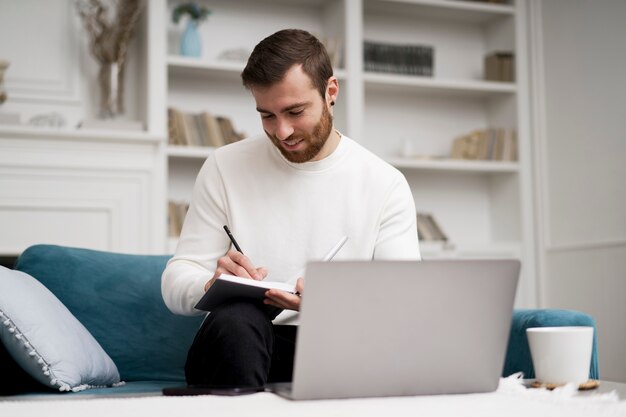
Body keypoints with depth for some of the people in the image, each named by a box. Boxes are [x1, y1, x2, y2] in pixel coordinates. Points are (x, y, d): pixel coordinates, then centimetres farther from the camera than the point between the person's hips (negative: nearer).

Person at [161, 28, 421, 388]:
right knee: (236, 317, -35)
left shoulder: (386, 183, 2)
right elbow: (176, 283, 0)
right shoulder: (225, 167, 3)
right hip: (240, 346, 0)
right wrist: (214, 285, -25)